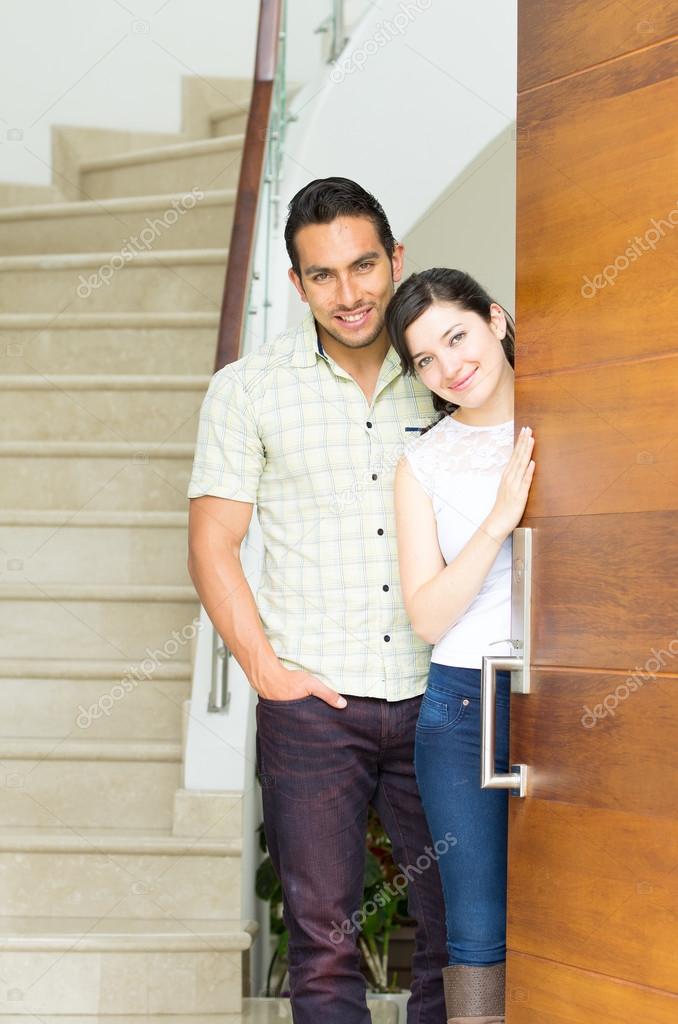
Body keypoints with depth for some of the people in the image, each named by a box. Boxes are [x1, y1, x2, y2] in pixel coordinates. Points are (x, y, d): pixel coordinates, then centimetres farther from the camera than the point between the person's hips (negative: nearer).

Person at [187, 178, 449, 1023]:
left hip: (435, 698, 2)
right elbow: (212, 546, 2)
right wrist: (267, 668, -6)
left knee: (459, 929, 6)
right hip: (313, 703, -2)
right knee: (323, 935, 2)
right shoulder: (248, 389, 3)